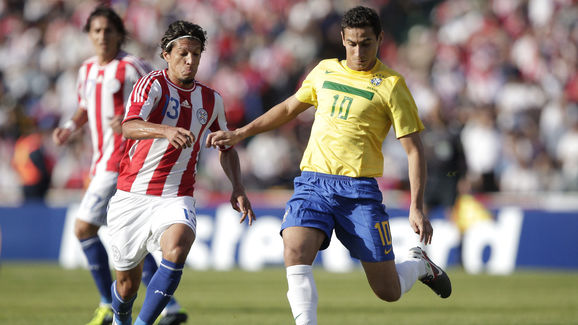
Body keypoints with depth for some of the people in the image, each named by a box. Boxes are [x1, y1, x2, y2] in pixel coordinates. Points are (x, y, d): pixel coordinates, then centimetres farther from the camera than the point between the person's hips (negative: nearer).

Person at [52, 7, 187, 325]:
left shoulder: (131, 67, -10)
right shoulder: (87, 70, 14)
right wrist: (69, 127, 9)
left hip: (121, 162, -9)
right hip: (101, 163, 9)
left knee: (84, 227, -13)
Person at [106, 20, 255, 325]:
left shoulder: (211, 100, 7)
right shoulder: (153, 85, -9)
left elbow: (226, 148, 22)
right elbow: (129, 127, -29)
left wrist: (238, 189, 7)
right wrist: (166, 131, -47)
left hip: (176, 199, 2)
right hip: (131, 197, -2)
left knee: (176, 250, -30)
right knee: (127, 283, 7)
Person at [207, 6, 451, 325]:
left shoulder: (390, 85, -2)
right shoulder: (325, 71, 11)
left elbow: (414, 149, -3)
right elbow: (289, 108, 28)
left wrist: (417, 208, -11)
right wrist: (240, 133, 24)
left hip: (359, 190, -3)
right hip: (313, 183, 3)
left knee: (388, 291, 1)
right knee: (295, 251, -27)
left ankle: (419, 264, 35)